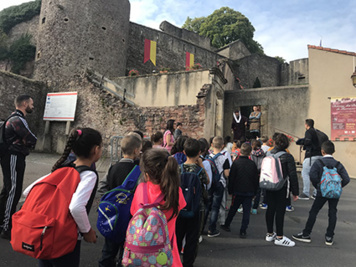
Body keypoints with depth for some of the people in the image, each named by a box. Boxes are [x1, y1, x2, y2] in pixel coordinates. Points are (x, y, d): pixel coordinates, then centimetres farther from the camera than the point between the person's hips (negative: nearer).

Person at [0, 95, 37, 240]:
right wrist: (28, 143, -2)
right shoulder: (18, 120, -17)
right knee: (13, 192, -5)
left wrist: (25, 143, -2)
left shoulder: (15, 118, 17)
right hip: (13, 158, -11)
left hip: (13, 158, 11)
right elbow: (32, 140, -22)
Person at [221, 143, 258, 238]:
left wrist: (230, 190, 4)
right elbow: (256, 179, 4)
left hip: (237, 191, -1)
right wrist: (254, 192, 15)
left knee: (233, 209, 14)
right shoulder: (253, 164, -4)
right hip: (249, 192, 1)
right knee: (246, 211, 7)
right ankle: (243, 231, 10)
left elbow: (231, 178, -7)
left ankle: (226, 225, 29)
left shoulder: (236, 162, -10)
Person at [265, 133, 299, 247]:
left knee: (270, 209, 13)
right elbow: (293, 175, -10)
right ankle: (279, 237, 10)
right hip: (281, 188, -4)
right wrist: (295, 192, -3)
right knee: (280, 210, 2)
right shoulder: (288, 157, -11)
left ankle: (270, 234, 25)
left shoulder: (268, 155, 1)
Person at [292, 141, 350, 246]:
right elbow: (346, 179, -7)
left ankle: (306, 234, 11)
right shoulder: (338, 164, 1)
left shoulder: (318, 162, -8)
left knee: (313, 212, 5)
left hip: (322, 192, -3)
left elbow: (313, 175, -21)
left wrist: (317, 186, -5)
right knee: (332, 213, 13)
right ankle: (329, 237, 19)